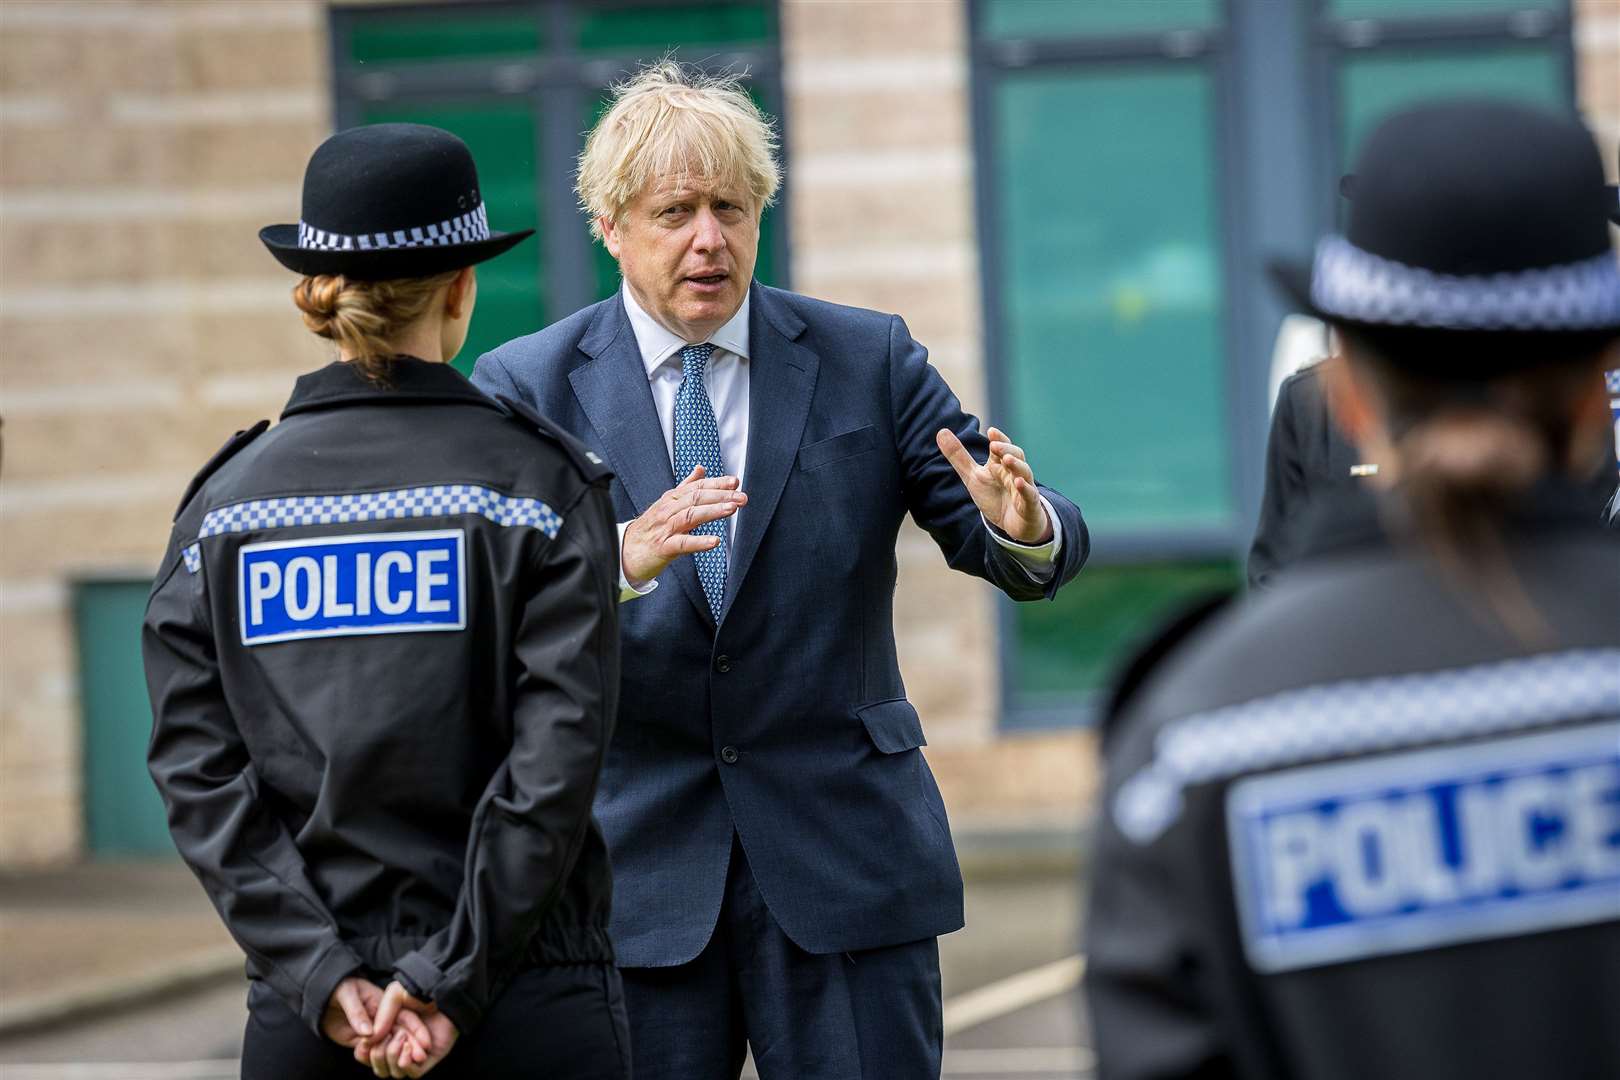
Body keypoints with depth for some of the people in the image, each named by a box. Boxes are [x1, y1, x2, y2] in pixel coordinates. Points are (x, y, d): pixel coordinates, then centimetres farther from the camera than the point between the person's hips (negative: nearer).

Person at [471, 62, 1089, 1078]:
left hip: (844, 851, 1)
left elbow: (1018, 551, 1)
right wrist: (616, 563, -32)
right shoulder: (527, 386, 0)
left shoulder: (869, 360, 4)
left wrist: (1022, 528, -24)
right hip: (633, 862, 0)